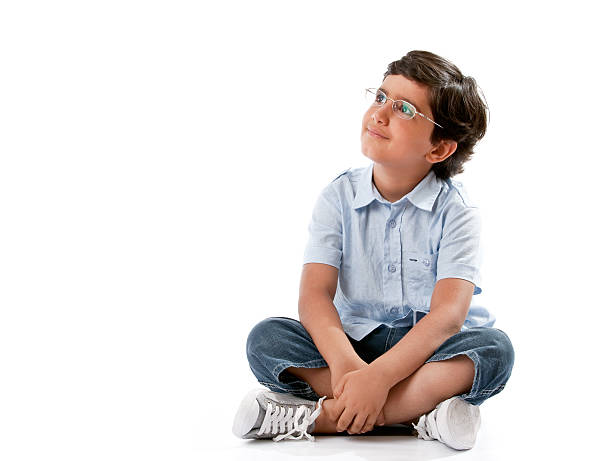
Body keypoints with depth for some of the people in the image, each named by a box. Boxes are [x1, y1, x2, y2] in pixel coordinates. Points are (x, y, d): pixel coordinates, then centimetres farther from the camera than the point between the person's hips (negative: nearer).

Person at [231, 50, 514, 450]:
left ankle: (319, 417, -35)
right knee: (266, 338, -22)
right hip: (355, 340, 2)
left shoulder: (455, 209, -10)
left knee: (495, 347, -32)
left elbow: (449, 312, -23)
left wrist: (379, 375, -38)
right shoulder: (340, 197, -3)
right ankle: (419, 412, -30)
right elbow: (315, 294, -14)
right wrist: (343, 362, -36)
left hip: (428, 349, -1)